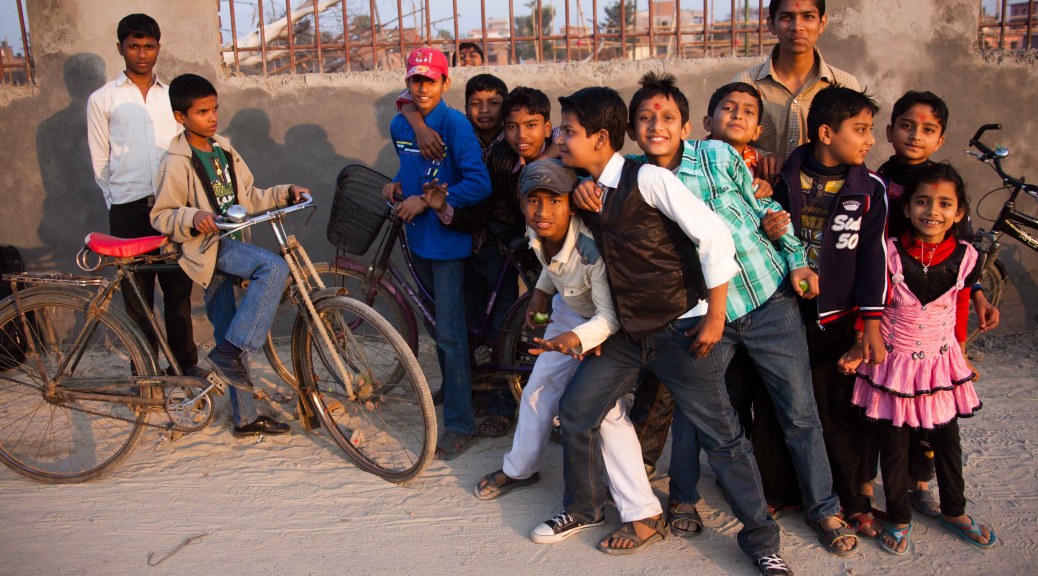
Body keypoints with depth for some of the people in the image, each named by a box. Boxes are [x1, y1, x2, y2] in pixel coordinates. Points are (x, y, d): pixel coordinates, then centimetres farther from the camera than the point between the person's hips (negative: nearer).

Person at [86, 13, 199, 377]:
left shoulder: (172, 96, 13)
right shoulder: (102, 99, 6)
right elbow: (100, 162, 7)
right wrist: (118, 201, 2)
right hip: (128, 210, -2)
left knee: (178, 289, 8)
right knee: (137, 292, 4)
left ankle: (185, 362, 20)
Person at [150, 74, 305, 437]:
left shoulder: (224, 151, 11)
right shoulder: (177, 164, -11)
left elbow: (249, 198, 16)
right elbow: (161, 217, -11)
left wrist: (285, 193, 2)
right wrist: (194, 218, -29)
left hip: (228, 246, 7)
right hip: (205, 248, -7)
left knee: (229, 337, 10)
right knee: (274, 267, -30)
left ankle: (245, 418, 18)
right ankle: (229, 352, -22)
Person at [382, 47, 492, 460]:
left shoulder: (455, 125, -15)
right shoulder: (399, 126, 6)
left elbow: (479, 184, -23)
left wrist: (427, 200, -21)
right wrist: (398, 185, 3)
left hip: (449, 239, -7)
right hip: (418, 238, 7)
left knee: (450, 331, -7)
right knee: (435, 325, 19)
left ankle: (460, 424, 1)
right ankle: (452, 388, 40)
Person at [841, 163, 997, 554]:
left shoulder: (965, 257, -7)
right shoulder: (889, 253, -16)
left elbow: (959, 309, 8)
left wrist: (961, 357, 13)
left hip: (940, 361, 3)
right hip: (892, 361, -3)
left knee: (947, 438, 17)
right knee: (894, 444, 7)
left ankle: (954, 511, 39)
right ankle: (899, 518, 27)